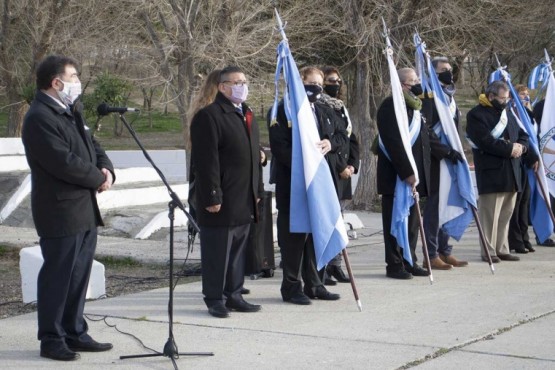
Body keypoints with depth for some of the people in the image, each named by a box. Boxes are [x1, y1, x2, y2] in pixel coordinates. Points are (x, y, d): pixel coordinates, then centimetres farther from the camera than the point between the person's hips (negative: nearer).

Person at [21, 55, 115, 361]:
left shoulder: (72, 112, 15)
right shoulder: (39, 118, -16)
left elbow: (92, 146, 19)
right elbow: (64, 163, -24)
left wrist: (107, 170, -2)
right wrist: (99, 178, -11)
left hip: (85, 211, 9)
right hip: (61, 213, -9)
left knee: (79, 276, 15)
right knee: (57, 278, 0)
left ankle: (75, 333, 25)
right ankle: (52, 341, 10)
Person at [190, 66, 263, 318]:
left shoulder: (246, 115, 18)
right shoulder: (209, 116, -11)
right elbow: (206, 161, -16)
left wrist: (257, 190, 19)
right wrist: (212, 197, -20)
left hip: (244, 202, 8)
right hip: (221, 202, -8)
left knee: (238, 251, 14)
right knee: (217, 252, 0)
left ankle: (234, 295, 23)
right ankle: (214, 299, 9)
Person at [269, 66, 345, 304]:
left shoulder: (325, 113, 17)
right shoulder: (283, 111, -6)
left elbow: (342, 135, 21)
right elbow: (279, 146, -14)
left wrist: (331, 143, -2)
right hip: (292, 182, -7)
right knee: (293, 234, -2)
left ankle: (313, 284, 18)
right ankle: (291, 286, 5)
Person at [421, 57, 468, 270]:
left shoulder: (450, 96, 18)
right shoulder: (429, 96, -11)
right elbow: (426, 130, -19)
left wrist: (456, 151, 16)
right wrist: (445, 150, -23)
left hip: (451, 160, 8)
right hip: (436, 160, -8)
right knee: (434, 206, -5)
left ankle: (444, 251, 17)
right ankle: (431, 255, -1)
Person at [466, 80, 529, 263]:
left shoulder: (507, 114, 21)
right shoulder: (476, 115, -6)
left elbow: (523, 135, 21)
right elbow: (485, 141, -19)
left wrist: (521, 147, -2)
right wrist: (509, 149, -16)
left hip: (511, 173, 8)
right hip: (491, 174, -8)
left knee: (506, 214, 10)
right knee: (490, 215, -5)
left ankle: (502, 249, 17)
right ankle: (489, 251, 0)